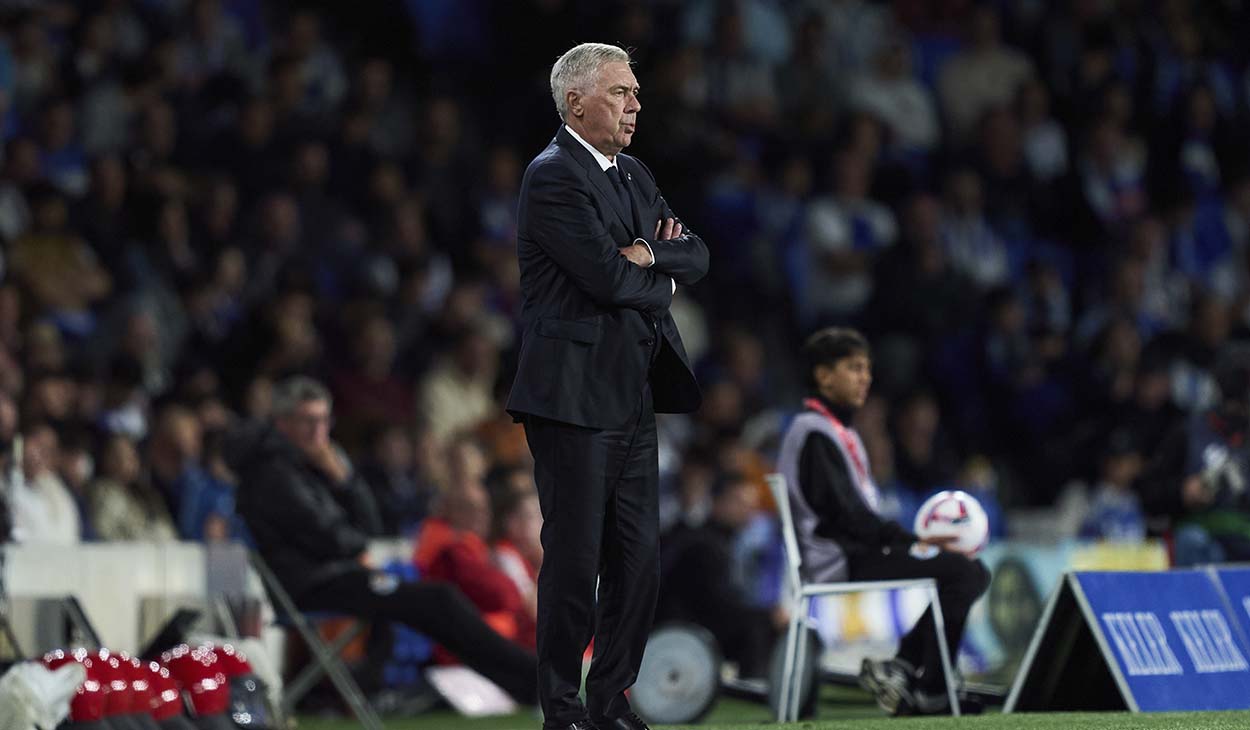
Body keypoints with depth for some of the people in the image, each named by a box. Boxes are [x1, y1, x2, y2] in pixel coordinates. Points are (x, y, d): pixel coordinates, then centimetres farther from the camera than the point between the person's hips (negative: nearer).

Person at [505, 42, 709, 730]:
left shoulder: (634, 176, 18)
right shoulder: (553, 176, -11)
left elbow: (695, 257, 13)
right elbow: (607, 276, -19)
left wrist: (649, 253, -7)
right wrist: (661, 282, 0)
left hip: (633, 398, 8)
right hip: (575, 396, -8)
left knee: (638, 560, 7)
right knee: (574, 562, -4)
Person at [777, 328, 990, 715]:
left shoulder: (840, 432, 22)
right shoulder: (814, 433, -10)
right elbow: (845, 514, -18)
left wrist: (913, 538, 6)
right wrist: (912, 542, -17)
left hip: (857, 553, 10)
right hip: (838, 563, -10)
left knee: (971, 571, 6)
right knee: (963, 571, -19)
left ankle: (901, 668, -1)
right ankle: (930, 694, -19)